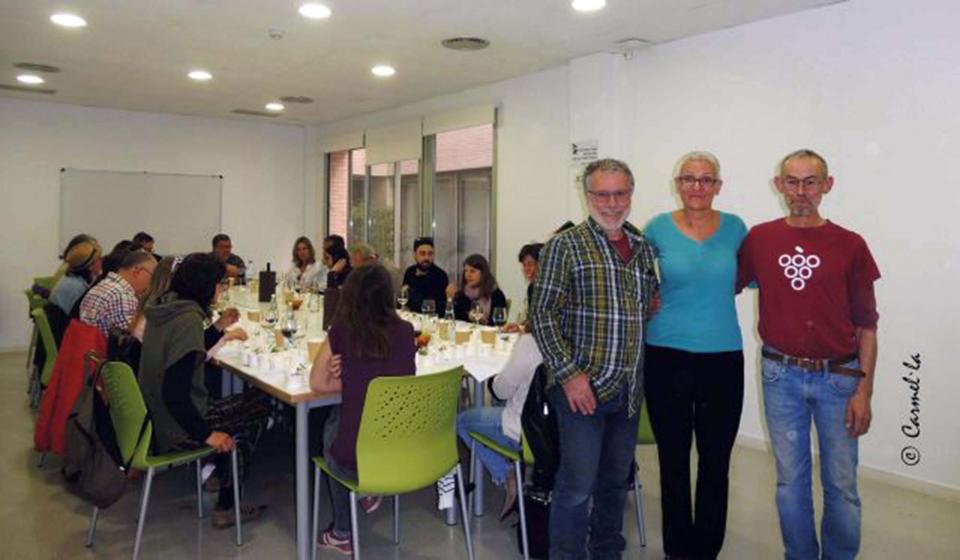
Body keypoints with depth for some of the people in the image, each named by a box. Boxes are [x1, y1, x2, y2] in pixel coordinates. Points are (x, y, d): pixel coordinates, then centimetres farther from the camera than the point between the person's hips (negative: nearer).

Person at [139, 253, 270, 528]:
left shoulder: (166, 309, 4)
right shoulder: (188, 321, -23)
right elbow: (174, 393, -27)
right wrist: (207, 434, -21)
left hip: (155, 419, 9)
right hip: (176, 432, -9)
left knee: (236, 401, 20)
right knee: (260, 403, 2)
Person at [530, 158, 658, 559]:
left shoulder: (644, 249, 11)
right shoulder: (565, 246, -5)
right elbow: (542, 315, -9)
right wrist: (569, 374, -15)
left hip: (629, 388, 6)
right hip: (582, 387, -5)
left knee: (616, 479, 17)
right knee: (578, 483, -2)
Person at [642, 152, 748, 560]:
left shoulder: (734, 227, 2)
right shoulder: (658, 228, -1)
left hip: (723, 358, 1)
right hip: (667, 357, -1)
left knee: (716, 460, 9)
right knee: (673, 459, 10)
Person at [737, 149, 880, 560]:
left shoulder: (850, 245, -3)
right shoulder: (759, 239, 0)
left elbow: (866, 324, 0)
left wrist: (864, 389, -4)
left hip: (838, 377, -1)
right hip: (781, 375, 1)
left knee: (841, 484, 8)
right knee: (791, 481, 12)